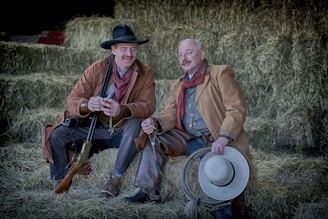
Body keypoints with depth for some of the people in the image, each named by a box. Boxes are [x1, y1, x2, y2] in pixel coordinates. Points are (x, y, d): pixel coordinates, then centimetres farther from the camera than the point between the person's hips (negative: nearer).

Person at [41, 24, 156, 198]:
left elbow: (148, 105, -19)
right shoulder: (97, 69, -8)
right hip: (93, 127, 1)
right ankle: (60, 183, 5)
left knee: (135, 125, -34)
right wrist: (87, 105, -39)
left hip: (121, 130, -1)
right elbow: (72, 99, -13)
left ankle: (115, 180, -21)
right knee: (56, 136, -20)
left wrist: (122, 110, -40)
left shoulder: (145, 73, -7)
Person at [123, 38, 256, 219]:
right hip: (190, 141, 7)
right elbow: (170, 114, 7)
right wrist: (154, 123, -18)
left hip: (220, 143, -6)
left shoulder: (221, 74, -2)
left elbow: (236, 109, -12)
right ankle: (149, 192, 0)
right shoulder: (177, 86, 18)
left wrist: (223, 138, -27)